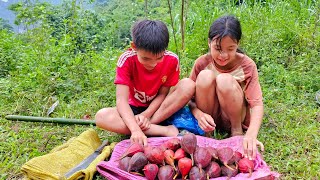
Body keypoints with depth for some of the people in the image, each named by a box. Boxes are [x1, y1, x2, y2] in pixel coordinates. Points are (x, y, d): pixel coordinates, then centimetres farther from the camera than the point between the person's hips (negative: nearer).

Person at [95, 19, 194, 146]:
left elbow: (162, 93, -10)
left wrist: (146, 115, -26)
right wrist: (135, 129, -43)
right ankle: (163, 130, -31)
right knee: (101, 117, -31)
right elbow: (122, 100, -29)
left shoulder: (172, 60, -17)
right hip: (134, 109, 0)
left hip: (157, 108, 1)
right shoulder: (126, 60, -23)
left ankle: (149, 125, -25)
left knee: (188, 85, -25)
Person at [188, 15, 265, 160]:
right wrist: (198, 114, -34)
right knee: (205, 76, -27)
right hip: (209, 118, 1)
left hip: (233, 117, -1)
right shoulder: (202, 63, -12)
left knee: (225, 80, -31)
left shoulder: (247, 66, -16)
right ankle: (207, 132, -10)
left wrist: (251, 135, -41)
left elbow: (257, 104, -23)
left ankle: (237, 129, -7)